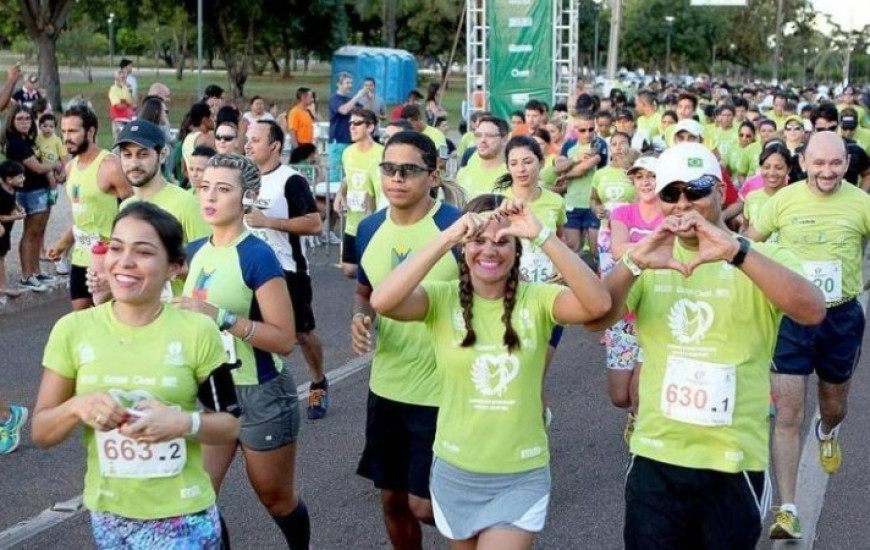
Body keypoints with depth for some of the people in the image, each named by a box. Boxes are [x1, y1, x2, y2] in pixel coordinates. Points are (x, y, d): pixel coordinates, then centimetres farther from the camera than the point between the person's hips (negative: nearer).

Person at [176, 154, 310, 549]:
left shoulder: (257, 256, -18)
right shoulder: (195, 252, 2)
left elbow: (284, 339, -22)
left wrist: (221, 316, -29)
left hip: (260, 395, -6)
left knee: (275, 498, 14)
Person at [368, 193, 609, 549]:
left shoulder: (536, 300, -9)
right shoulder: (442, 298, -9)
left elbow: (598, 304, -28)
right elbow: (382, 302, -28)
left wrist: (542, 235, -33)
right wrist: (447, 237, -33)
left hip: (522, 479, -2)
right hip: (455, 474, 2)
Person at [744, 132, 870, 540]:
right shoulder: (784, 199, -7)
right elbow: (749, 242, 8)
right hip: (791, 315, -1)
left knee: (835, 406, 22)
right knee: (787, 414, -7)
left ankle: (827, 432, 60)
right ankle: (787, 509, -1)